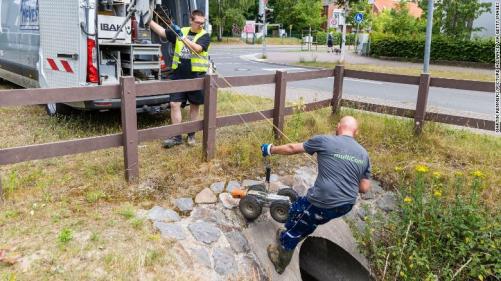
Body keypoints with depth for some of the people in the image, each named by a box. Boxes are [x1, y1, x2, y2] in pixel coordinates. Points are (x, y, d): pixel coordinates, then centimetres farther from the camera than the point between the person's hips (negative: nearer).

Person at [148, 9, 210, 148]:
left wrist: (183, 37, -23)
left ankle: (191, 135, 22)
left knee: (194, 105, 8)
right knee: (174, 104, -2)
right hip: (178, 76, 3)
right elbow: (162, 32, 8)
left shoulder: (205, 36, -2)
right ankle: (176, 136, 7)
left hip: (196, 77, -3)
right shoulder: (181, 31, 9)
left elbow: (197, 48, -20)